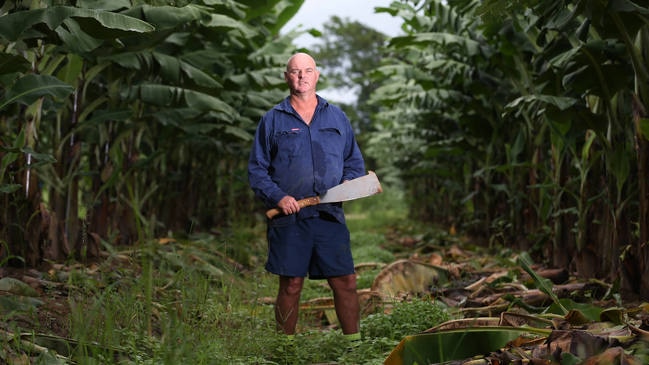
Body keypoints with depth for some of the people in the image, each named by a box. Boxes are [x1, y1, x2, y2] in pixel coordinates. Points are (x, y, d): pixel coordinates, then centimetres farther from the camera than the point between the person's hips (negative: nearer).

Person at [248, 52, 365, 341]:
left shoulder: (336, 117, 15)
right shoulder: (272, 120, 8)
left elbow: (355, 161, 18)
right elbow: (256, 169, 6)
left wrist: (349, 183, -3)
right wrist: (278, 197, -9)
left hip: (330, 216, 2)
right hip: (289, 219, -2)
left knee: (346, 282, -1)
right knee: (291, 286, 2)